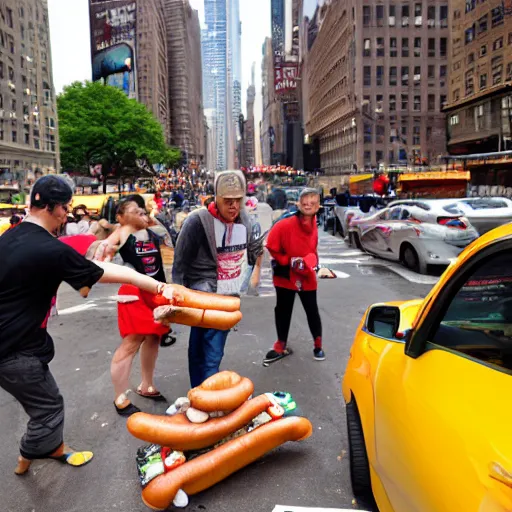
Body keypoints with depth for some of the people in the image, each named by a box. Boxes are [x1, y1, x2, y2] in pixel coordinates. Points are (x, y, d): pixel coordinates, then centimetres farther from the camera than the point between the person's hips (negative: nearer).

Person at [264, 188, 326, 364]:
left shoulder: (313, 226, -1)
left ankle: (318, 345, 30)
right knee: (283, 311, 12)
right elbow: (272, 247, -15)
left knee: (312, 311, 12)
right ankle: (281, 346, 29)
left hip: (307, 277, 3)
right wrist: (290, 261, -16)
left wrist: (312, 261, -2)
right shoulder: (285, 225, -19)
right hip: (285, 276, -3)